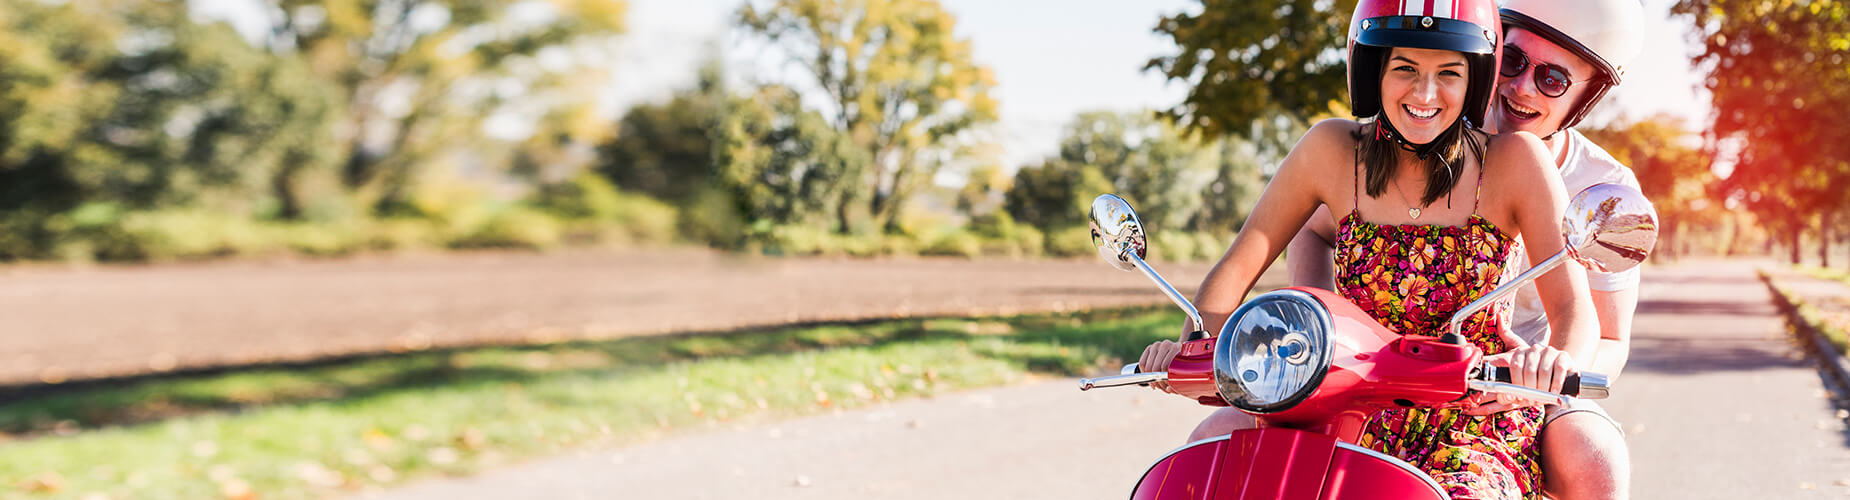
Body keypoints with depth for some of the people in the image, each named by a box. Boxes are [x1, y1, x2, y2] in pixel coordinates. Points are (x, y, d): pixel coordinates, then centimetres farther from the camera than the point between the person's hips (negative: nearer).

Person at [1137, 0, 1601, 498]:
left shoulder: (1516, 160, -5)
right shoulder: (1333, 149, 0)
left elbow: (1575, 307, -10)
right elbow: (1238, 265, 2)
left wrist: (1555, 357, -33)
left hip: (1478, 424, -3)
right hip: (1360, 415, 3)